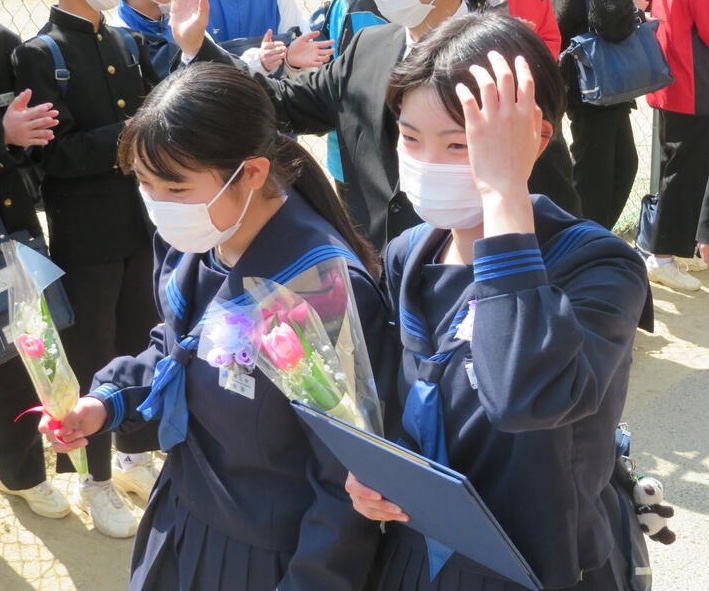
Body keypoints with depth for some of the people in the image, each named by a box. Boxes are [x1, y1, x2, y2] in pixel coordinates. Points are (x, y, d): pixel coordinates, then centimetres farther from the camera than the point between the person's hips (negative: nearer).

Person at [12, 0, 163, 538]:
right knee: (90, 358, 9)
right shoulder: (39, 55, -10)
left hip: (142, 226, 5)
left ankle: (135, 456, 37)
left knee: (141, 348, 16)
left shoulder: (129, 44, 8)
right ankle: (95, 480, 27)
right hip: (85, 239, -5)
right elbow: (55, 154, -17)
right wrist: (127, 133, -21)